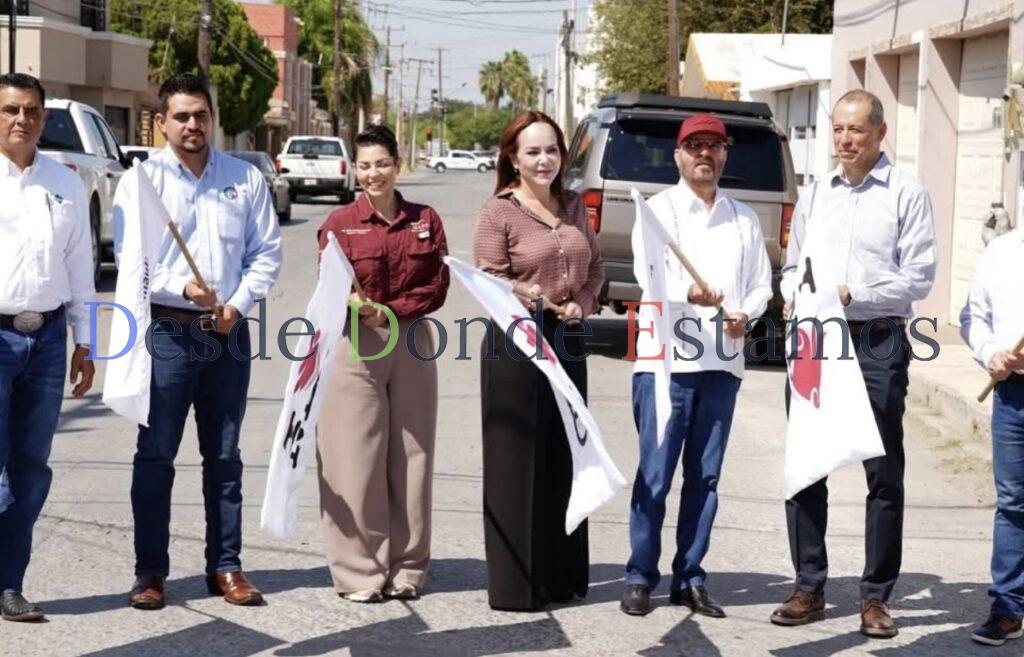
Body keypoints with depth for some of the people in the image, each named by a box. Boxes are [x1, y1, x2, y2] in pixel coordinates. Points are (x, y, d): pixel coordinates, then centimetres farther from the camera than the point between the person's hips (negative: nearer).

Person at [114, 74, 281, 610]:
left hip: (229, 332, 3)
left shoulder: (246, 179, 8)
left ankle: (225, 566, 16)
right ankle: (150, 571, 6)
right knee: (155, 455, -1)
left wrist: (238, 303, -8)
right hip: (167, 331, -2)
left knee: (224, 456, 9)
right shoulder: (141, 181, 0)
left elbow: (266, 252, 6)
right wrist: (183, 288, -20)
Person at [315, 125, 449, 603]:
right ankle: (359, 572, 4)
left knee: (410, 457, 6)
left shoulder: (425, 220, 8)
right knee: (356, 460, -4)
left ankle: (406, 568, 15)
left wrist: (388, 311, -12)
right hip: (354, 347, -2)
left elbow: (437, 287, 2)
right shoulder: (339, 224, 2)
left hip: (412, 345, 3)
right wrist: (350, 302, -27)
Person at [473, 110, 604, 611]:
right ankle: (515, 584, 6)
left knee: (565, 459, 12)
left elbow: (595, 266, 16)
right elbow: (490, 279, -11)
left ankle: (562, 575, 23)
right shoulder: (498, 212, -7)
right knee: (518, 462, -2)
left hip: (567, 342, 6)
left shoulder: (573, 206, 11)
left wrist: (581, 302, -3)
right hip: (516, 343, -6)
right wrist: (542, 301, -20)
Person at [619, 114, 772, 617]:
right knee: (655, 473, -5)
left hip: (723, 362, 4)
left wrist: (746, 313, -6)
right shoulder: (660, 209, 5)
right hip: (665, 358, -4)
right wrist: (689, 293, -31)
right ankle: (640, 577, 3)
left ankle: (689, 579, 14)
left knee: (704, 476, 6)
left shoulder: (744, 218, 19)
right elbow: (648, 272, -11)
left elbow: (761, 283, 17)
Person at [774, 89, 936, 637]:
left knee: (884, 473, 1)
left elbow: (919, 277, -7)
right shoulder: (816, 194, 14)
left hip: (877, 344, -4)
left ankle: (876, 596, 10)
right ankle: (809, 588, 16)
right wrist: (795, 294, -3)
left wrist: (851, 294, -15)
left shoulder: (906, 193, -1)